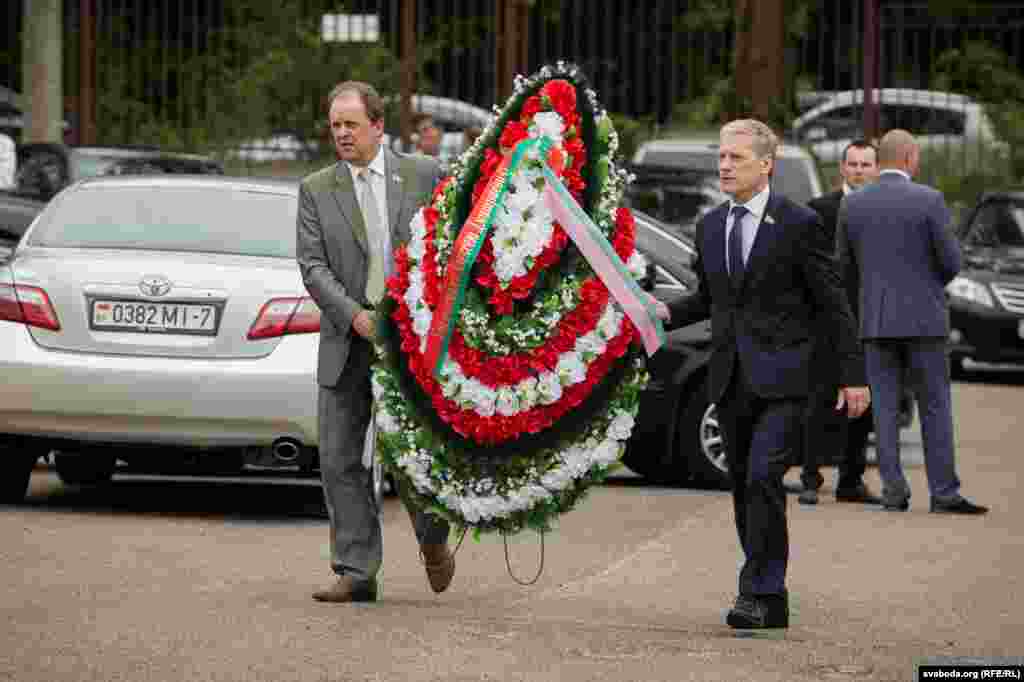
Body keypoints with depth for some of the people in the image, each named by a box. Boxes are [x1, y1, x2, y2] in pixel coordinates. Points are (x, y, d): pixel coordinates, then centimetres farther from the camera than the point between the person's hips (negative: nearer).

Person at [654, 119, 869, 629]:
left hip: (780, 376, -6)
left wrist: (852, 376, -5)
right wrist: (666, 313, 2)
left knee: (763, 479, -18)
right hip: (730, 377, 6)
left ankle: (759, 593, -16)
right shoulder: (710, 226, 12)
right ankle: (771, 604, 14)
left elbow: (832, 304, -3)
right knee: (744, 487, 7)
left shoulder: (798, 224, -5)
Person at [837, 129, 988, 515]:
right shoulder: (929, 200, -8)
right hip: (922, 318, -3)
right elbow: (950, 263, -6)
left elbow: (845, 265, 11)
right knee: (935, 407, 3)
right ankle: (944, 492, 1)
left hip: (875, 320, 3)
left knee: (886, 407, 5)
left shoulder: (852, 205, 3)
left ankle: (894, 492, 1)